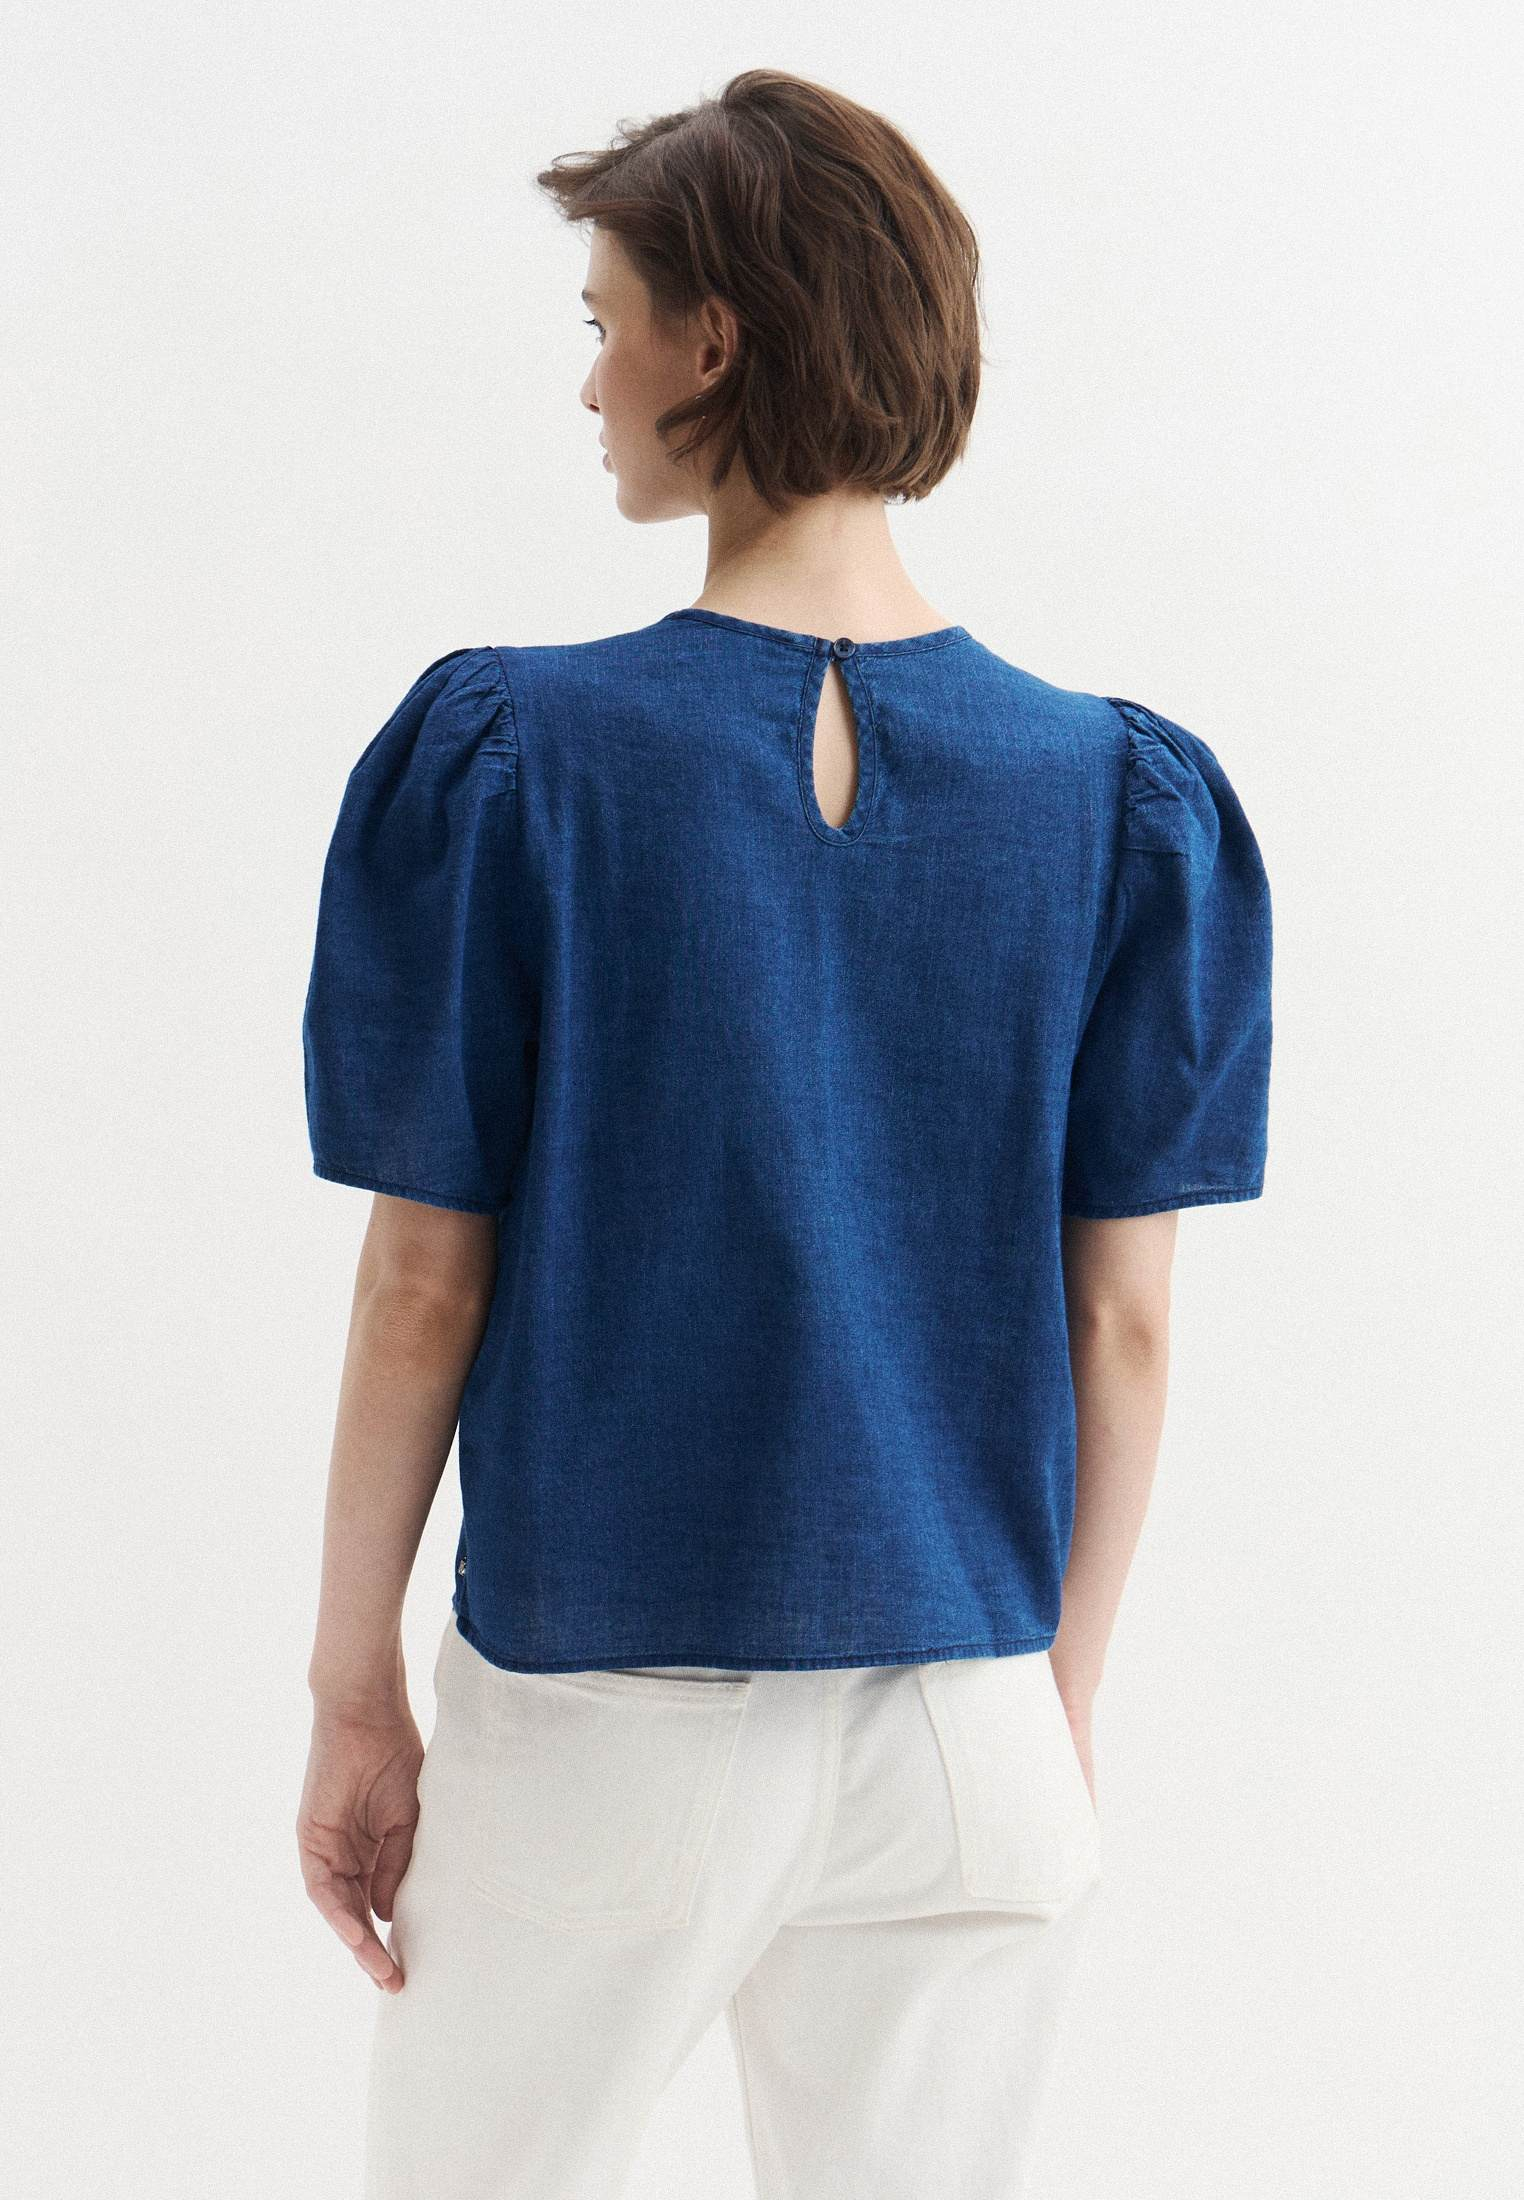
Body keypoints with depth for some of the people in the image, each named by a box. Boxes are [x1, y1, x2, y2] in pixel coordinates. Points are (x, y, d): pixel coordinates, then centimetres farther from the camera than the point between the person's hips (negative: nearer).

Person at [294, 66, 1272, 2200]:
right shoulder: (1119, 796, -4)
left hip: (593, 1717, -2)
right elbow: (1123, 1320, -1)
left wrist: (354, 1687, 3)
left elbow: (427, 1281, -7)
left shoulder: (507, 758, -11)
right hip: (968, 1722, 2)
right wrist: (1063, 1702, 11)